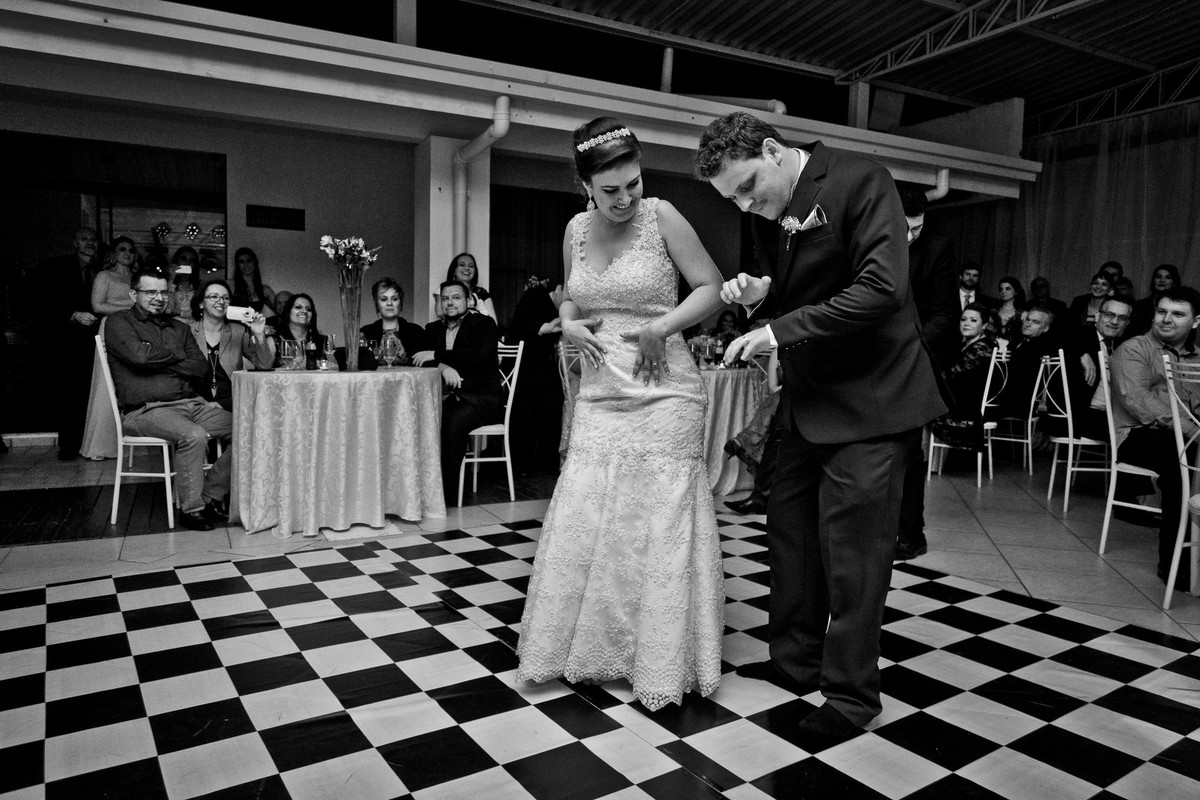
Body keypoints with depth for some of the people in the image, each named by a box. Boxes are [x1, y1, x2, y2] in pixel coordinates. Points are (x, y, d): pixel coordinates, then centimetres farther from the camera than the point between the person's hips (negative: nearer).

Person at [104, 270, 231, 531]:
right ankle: (191, 508, -18)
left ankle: (212, 495, -2)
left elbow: (200, 367, 7)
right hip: (145, 410, -6)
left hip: (191, 403, 6)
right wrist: (177, 356, 1)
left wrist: (159, 361, -5)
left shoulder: (178, 328, 21)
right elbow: (139, 355, -15)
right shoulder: (118, 323, 6)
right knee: (194, 436, -34)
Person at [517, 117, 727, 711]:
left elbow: (711, 288, -4)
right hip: (599, 396, 5)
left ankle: (662, 663, 18)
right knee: (584, 525, 6)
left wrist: (661, 326, -17)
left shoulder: (661, 216, -6)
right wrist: (569, 324, 0)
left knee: (660, 526, 1)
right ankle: (591, 649, 25)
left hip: (664, 394, -4)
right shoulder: (576, 229, 7)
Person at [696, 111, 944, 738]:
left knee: (852, 548, -2)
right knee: (789, 524, 13)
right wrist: (761, 292, -6)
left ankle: (851, 694, 15)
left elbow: (881, 288, -25)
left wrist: (778, 331, -24)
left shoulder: (860, 181, -15)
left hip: (870, 398, -8)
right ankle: (796, 660, 31)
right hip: (810, 398, 8)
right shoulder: (768, 212, 7)